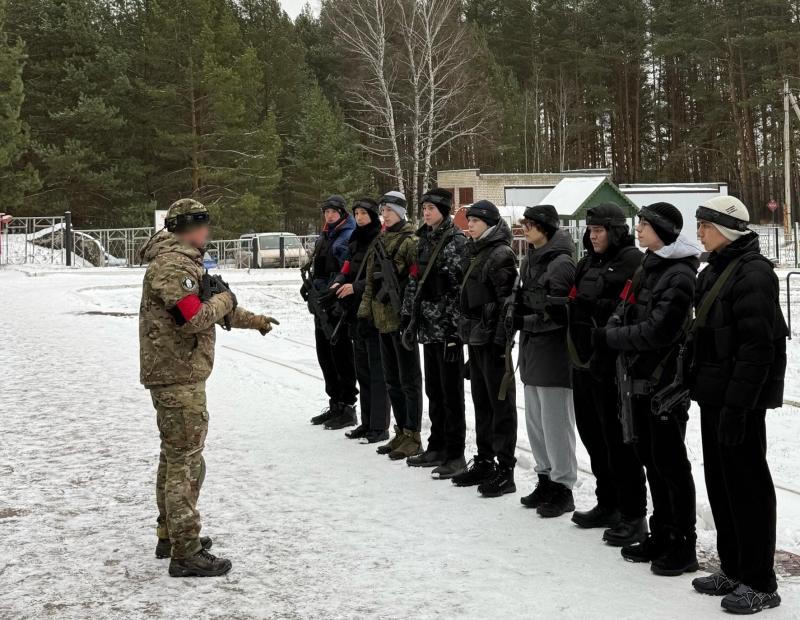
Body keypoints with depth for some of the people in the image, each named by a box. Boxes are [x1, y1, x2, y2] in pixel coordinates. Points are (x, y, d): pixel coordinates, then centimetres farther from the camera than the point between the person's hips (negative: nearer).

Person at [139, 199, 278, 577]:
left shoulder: (182, 261, 18)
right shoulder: (172, 264, -16)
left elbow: (213, 308, 29)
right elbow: (194, 317, -26)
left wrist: (254, 321, 35)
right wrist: (223, 298, -8)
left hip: (173, 375, 11)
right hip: (179, 376, -11)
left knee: (174, 456, 20)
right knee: (186, 460, -8)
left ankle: (170, 535, 33)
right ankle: (186, 553, -4)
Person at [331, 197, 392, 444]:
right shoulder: (355, 243, 16)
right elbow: (347, 271, 17)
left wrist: (356, 286, -21)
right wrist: (338, 284, -3)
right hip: (357, 314, 9)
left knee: (377, 371, -6)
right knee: (362, 370, 14)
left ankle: (380, 427, -1)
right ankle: (367, 423, 23)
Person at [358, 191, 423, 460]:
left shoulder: (410, 243, -11)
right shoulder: (380, 242, 15)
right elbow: (371, 279, 19)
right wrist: (365, 308, 13)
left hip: (402, 319, -9)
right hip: (382, 318, 9)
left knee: (409, 379, -2)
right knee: (392, 379, 14)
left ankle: (413, 437, 4)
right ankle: (401, 432, 23)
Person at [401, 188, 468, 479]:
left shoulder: (456, 241, -10)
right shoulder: (424, 240, 14)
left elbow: (461, 288, -15)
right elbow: (414, 281, 18)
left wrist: (454, 329, -18)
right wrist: (408, 319, 14)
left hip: (447, 326, -8)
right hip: (427, 325, 8)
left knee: (450, 390, -3)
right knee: (433, 389, 14)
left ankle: (455, 453, 3)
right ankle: (437, 447, 23)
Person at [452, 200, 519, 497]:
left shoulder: (501, 254, -13)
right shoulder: (478, 252, 16)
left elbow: (507, 300, -19)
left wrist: (500, 339, -23)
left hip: (492, 339, -9)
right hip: (476, 338, 9)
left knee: (501, 403, -3)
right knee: (481, 402, 15)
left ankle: (505, 470, 1)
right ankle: (484, 461, 24)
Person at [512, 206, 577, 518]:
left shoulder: (561, 263, -13)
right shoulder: (530, 261, 13)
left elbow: (558, 315, -17)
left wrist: (523, 322, -16)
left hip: (553, 353, -9)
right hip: (531, 351, 9)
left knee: (555, 424, -4)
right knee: (535, 421, 15)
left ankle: (562, 487, 5)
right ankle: (546, 479, 27)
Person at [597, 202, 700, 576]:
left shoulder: (679, 275, -15)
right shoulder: (648, 267, 14)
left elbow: (657, 331, -22)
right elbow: (626, 311, 16)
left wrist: (609, 337, -14)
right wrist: (607, 332, -4)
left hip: (664, 380, -9)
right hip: (640, 377, 9)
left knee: (669, 462, -3)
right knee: (650, 458, 14)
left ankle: (683, 545, 6)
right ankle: (661, 535, 25)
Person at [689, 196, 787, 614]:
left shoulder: (753, 274, -16)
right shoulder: (714, 272, 14)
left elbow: (756, 347, -21)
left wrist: (737, 405, -24)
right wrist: (696, 383, 16)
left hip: (740, 399, -10)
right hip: (713, 393, 10)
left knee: (746, 485, -3)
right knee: (720, 482, 15)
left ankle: (760, 583, 5)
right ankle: (733, 569, 26)